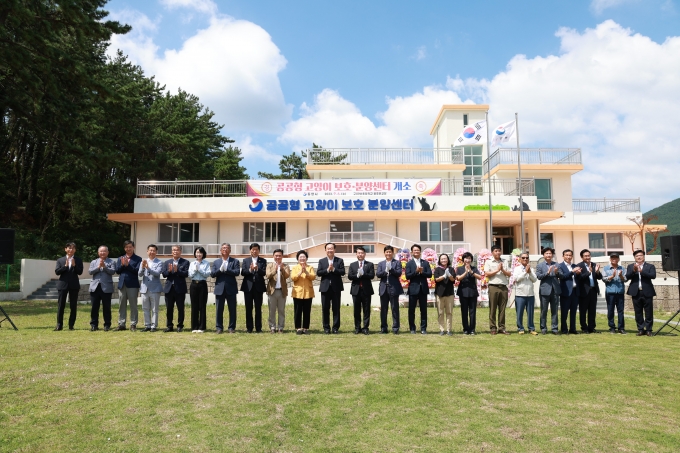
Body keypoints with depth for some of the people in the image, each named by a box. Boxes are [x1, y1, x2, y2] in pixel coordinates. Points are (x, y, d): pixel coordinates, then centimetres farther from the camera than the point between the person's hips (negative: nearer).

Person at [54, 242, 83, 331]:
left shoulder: (78, 260, 6)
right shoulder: (60, 260, 8)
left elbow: (80, 272, -3)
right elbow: (57, 272, -2)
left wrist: (74, 265, -17)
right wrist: (65, 266, -15)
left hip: (74, 285, 0)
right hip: (63, 284, 0)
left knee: (73, 306, 3)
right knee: (60, 305, 1)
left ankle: (71, 325, 10)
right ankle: (59, 325, 8)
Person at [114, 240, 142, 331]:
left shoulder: (138, 259, 2)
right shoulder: (120, 258, 15)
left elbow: (137, 270, -10)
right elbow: (117, 271, 6)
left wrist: (127, 265, -16)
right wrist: (122, 265, -11)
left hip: (133, 285, -4)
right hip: (122, 284, 4)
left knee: (133, 306, 0)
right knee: (121, 306, 8)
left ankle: (133, 325, 5)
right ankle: (121, 324, 14)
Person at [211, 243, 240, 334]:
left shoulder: (235, 261, 5)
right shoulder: (216, 262, 12)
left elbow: (237, 272, -10)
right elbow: (212, 274, 1)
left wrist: (226, 270, -16)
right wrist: (220, 270, -15)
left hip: (231, 289, -1)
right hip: (219, 288, 2)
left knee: (232, 309, 3)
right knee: (219, 309, 4)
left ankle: (231, 327, 11)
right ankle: (219, 327, 13)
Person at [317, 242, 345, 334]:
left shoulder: (340, 260, 5)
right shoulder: (321, 261, 9)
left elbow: (342, 272, -7)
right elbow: (318, 273, -3)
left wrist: (333, 269, -18)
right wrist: (327, 270, -16)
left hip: (336, 287, -1)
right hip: (325, 287, 1)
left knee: (336, 308, 2)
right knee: (325, 308, 4)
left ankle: (335, 327, 9)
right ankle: (326, 327, 12)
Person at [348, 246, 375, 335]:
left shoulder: (370, 264, 6)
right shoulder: (352, 265, 12)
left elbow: (372, 275, -8)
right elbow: (349, 276, -1)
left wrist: (363, 274, -20)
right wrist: (357, 275, -18)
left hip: (366, 290, -1)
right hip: (356, 290, 2)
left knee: (366, 310, 0)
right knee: (357, 310, 6)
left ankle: (365, 328, 6)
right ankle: (357, 328, 15)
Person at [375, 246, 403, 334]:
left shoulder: (397, 263, 5)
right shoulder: (381, 263, 14)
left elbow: (399, 273, -7)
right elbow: (377, 274, 1)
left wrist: (391, 269, -21)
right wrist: (385, 271, -17)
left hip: (394, 288, -3)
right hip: (384, 288, 3)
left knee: (395, 309, -1)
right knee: (383, 309, 7)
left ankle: (395, 328, 3)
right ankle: (383, 328, 15)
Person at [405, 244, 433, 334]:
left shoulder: (425, 263, 9)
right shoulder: (409, 263, 2)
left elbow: (430, 274, 0)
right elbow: (407, 276, -8)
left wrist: (421, 272, -15)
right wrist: (416, 271, -19)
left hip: (423, 289, 2)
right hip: (413, 289, -2)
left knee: (424, 310, 5)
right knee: (411, 310, 2)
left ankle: (423, 328, 12)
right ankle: (412, 328, 12)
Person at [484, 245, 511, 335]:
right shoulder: (488, 262, 7)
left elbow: (509, 274, 9)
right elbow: (487, 274, -3)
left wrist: (502, 269, -6)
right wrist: (497, 270, -6)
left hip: (503, 287, 3)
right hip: (493, 287, -3)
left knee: (502, 309, 4)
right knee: (492, 308, -2)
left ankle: (501, 328, 9)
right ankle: (493, 328, 2)